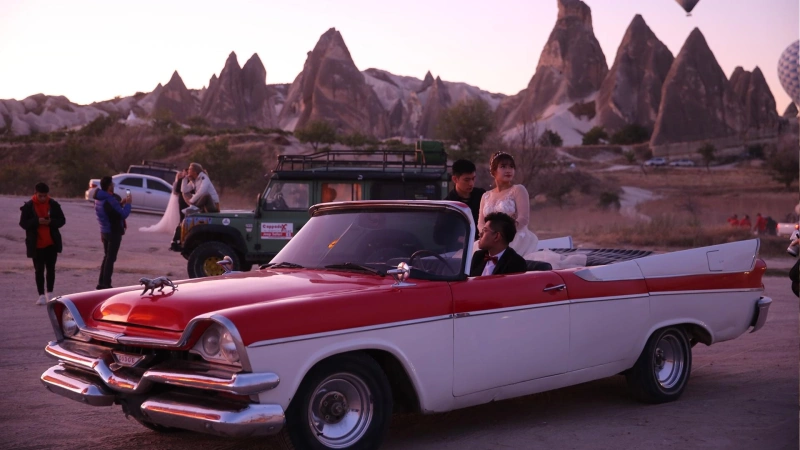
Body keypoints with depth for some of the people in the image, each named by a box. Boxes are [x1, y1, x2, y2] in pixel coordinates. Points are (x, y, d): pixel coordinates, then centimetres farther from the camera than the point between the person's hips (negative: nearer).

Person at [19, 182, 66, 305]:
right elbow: (23, 223, -6)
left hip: (52, 243, 1)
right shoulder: (28, 206, -5)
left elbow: (62, 220, 2)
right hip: (36, 244, -1)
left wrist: (51, 222, -18)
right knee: (39, 270, 1)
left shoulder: (54, 205, -1)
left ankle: (50, 293, 21)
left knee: (51, 268, 9)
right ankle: (41, 295, 6)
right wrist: (37, 221, -23)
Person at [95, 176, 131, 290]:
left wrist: (120, 203, 11)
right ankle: (106, 285, -1)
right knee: (110, 258, -2)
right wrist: (128, 203, -6)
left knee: (107, 256, 19)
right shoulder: (110, 200, -22)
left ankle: (101, 283, 21)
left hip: (104, 232, 9)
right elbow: (123, 214, -19)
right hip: (114, 232, -9)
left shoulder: (99, 199, 6)